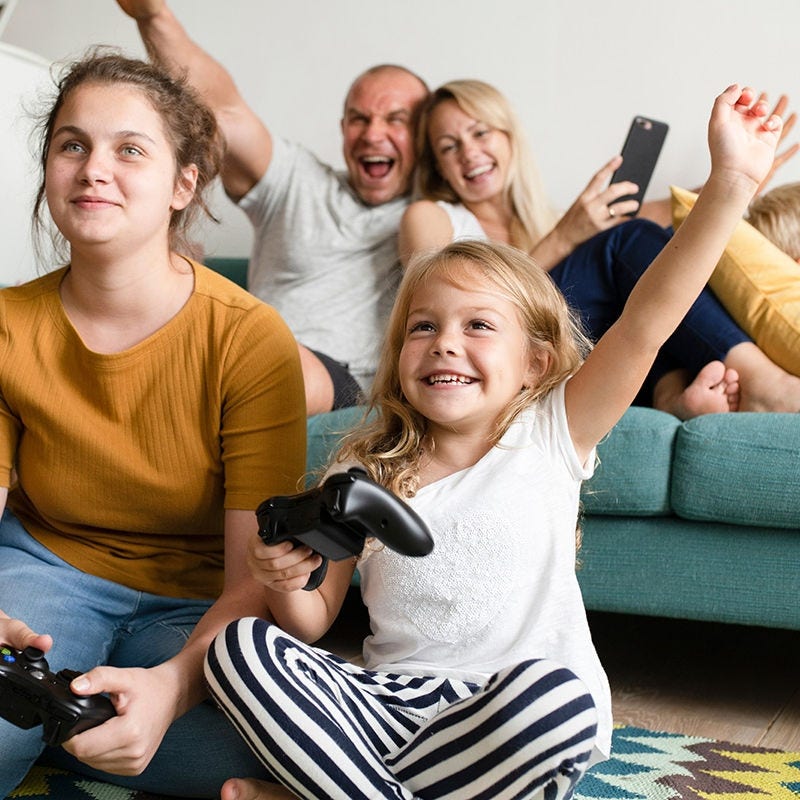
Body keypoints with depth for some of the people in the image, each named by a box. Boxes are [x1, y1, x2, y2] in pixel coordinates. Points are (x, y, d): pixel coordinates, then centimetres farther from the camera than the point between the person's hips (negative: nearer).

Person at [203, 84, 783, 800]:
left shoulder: (548, 437, 1)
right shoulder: (363, 473, 7)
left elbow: (645, 324, -11)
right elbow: (314, 622, 11)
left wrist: (731, 183, -20)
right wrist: (286, 583, -14)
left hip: (521, 713, -1)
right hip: (390, 699, 2)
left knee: (557, 696, -37)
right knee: (239, 646, -19)